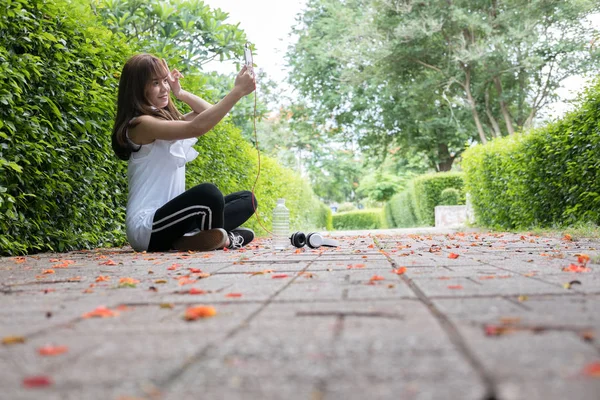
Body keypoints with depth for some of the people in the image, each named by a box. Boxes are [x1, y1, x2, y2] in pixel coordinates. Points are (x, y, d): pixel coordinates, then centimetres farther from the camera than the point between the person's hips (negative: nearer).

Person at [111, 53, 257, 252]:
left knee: (246, 199, 9)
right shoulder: (142, 124, -13)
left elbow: (208, 111, 23)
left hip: (165, 217, 10)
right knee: (208, 193, -36)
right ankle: (215, 238, -6)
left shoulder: (165, 120, 16)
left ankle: (187, 239, -11)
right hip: (146, 227, -10)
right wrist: (238, 90, -26)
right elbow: (198, 126, -25)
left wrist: (180, 93, 10)